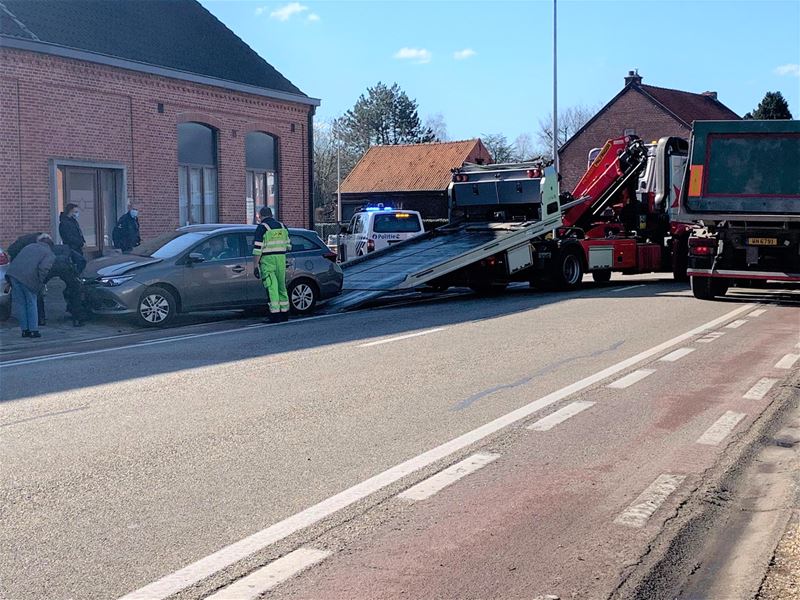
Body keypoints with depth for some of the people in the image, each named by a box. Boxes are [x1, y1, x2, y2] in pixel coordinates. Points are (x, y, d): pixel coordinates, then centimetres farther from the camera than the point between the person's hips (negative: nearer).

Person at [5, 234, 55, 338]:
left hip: (12, 273, 4)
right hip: (28, 277, -4)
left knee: (19, 303, 12)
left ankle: (25, 330, 15)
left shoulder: (30, 246, 27)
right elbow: (43, 267, -9)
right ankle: (33, 330, 9)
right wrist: (40, 282, 1)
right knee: (31, 303, 10)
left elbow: (17, 260, 24)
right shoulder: (50, 255, 10)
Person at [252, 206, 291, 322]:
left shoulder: (261, 228, -7)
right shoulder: (282, 226, 12)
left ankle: (275, 314, -12)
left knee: (271, 287, -7)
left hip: (267, 260, -5)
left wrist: (256, 266, -10)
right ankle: (284, 313, 18)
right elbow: (288, 246, 16)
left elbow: (257, 248, -12)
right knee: (281, 286, 14)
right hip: (281, 258, 5)